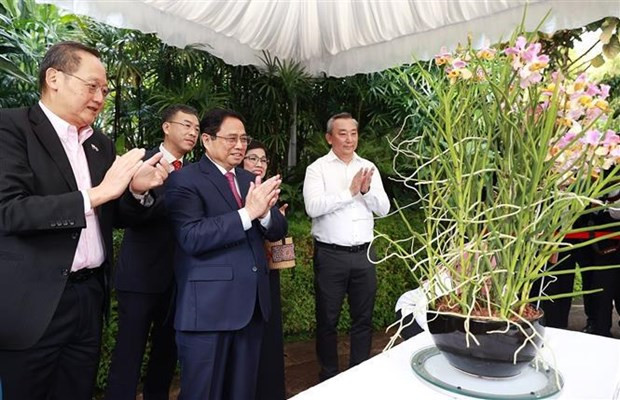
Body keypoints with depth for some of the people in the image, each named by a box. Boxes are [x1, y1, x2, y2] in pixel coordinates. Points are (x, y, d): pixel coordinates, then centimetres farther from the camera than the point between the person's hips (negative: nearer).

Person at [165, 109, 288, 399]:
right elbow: (191, 238, -20)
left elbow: (278, 231, 8)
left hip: (252, 303, 6)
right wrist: (247, 212, -24)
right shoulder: (185, 180, -7)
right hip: (208, 307, -6)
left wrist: (264, 211, -15)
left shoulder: (249, 180, 13)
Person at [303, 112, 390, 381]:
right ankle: (328, 375, 28)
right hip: (330, 254, -3)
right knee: (327, 319, 9)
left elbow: (384, 209, 4)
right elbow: (313, 207, -18)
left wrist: (366, 190, -14)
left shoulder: (369, 167, 8)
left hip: (364, 254, 4)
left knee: (363, 317, 14)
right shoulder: (318, 168, -3)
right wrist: (350, 191, -19)